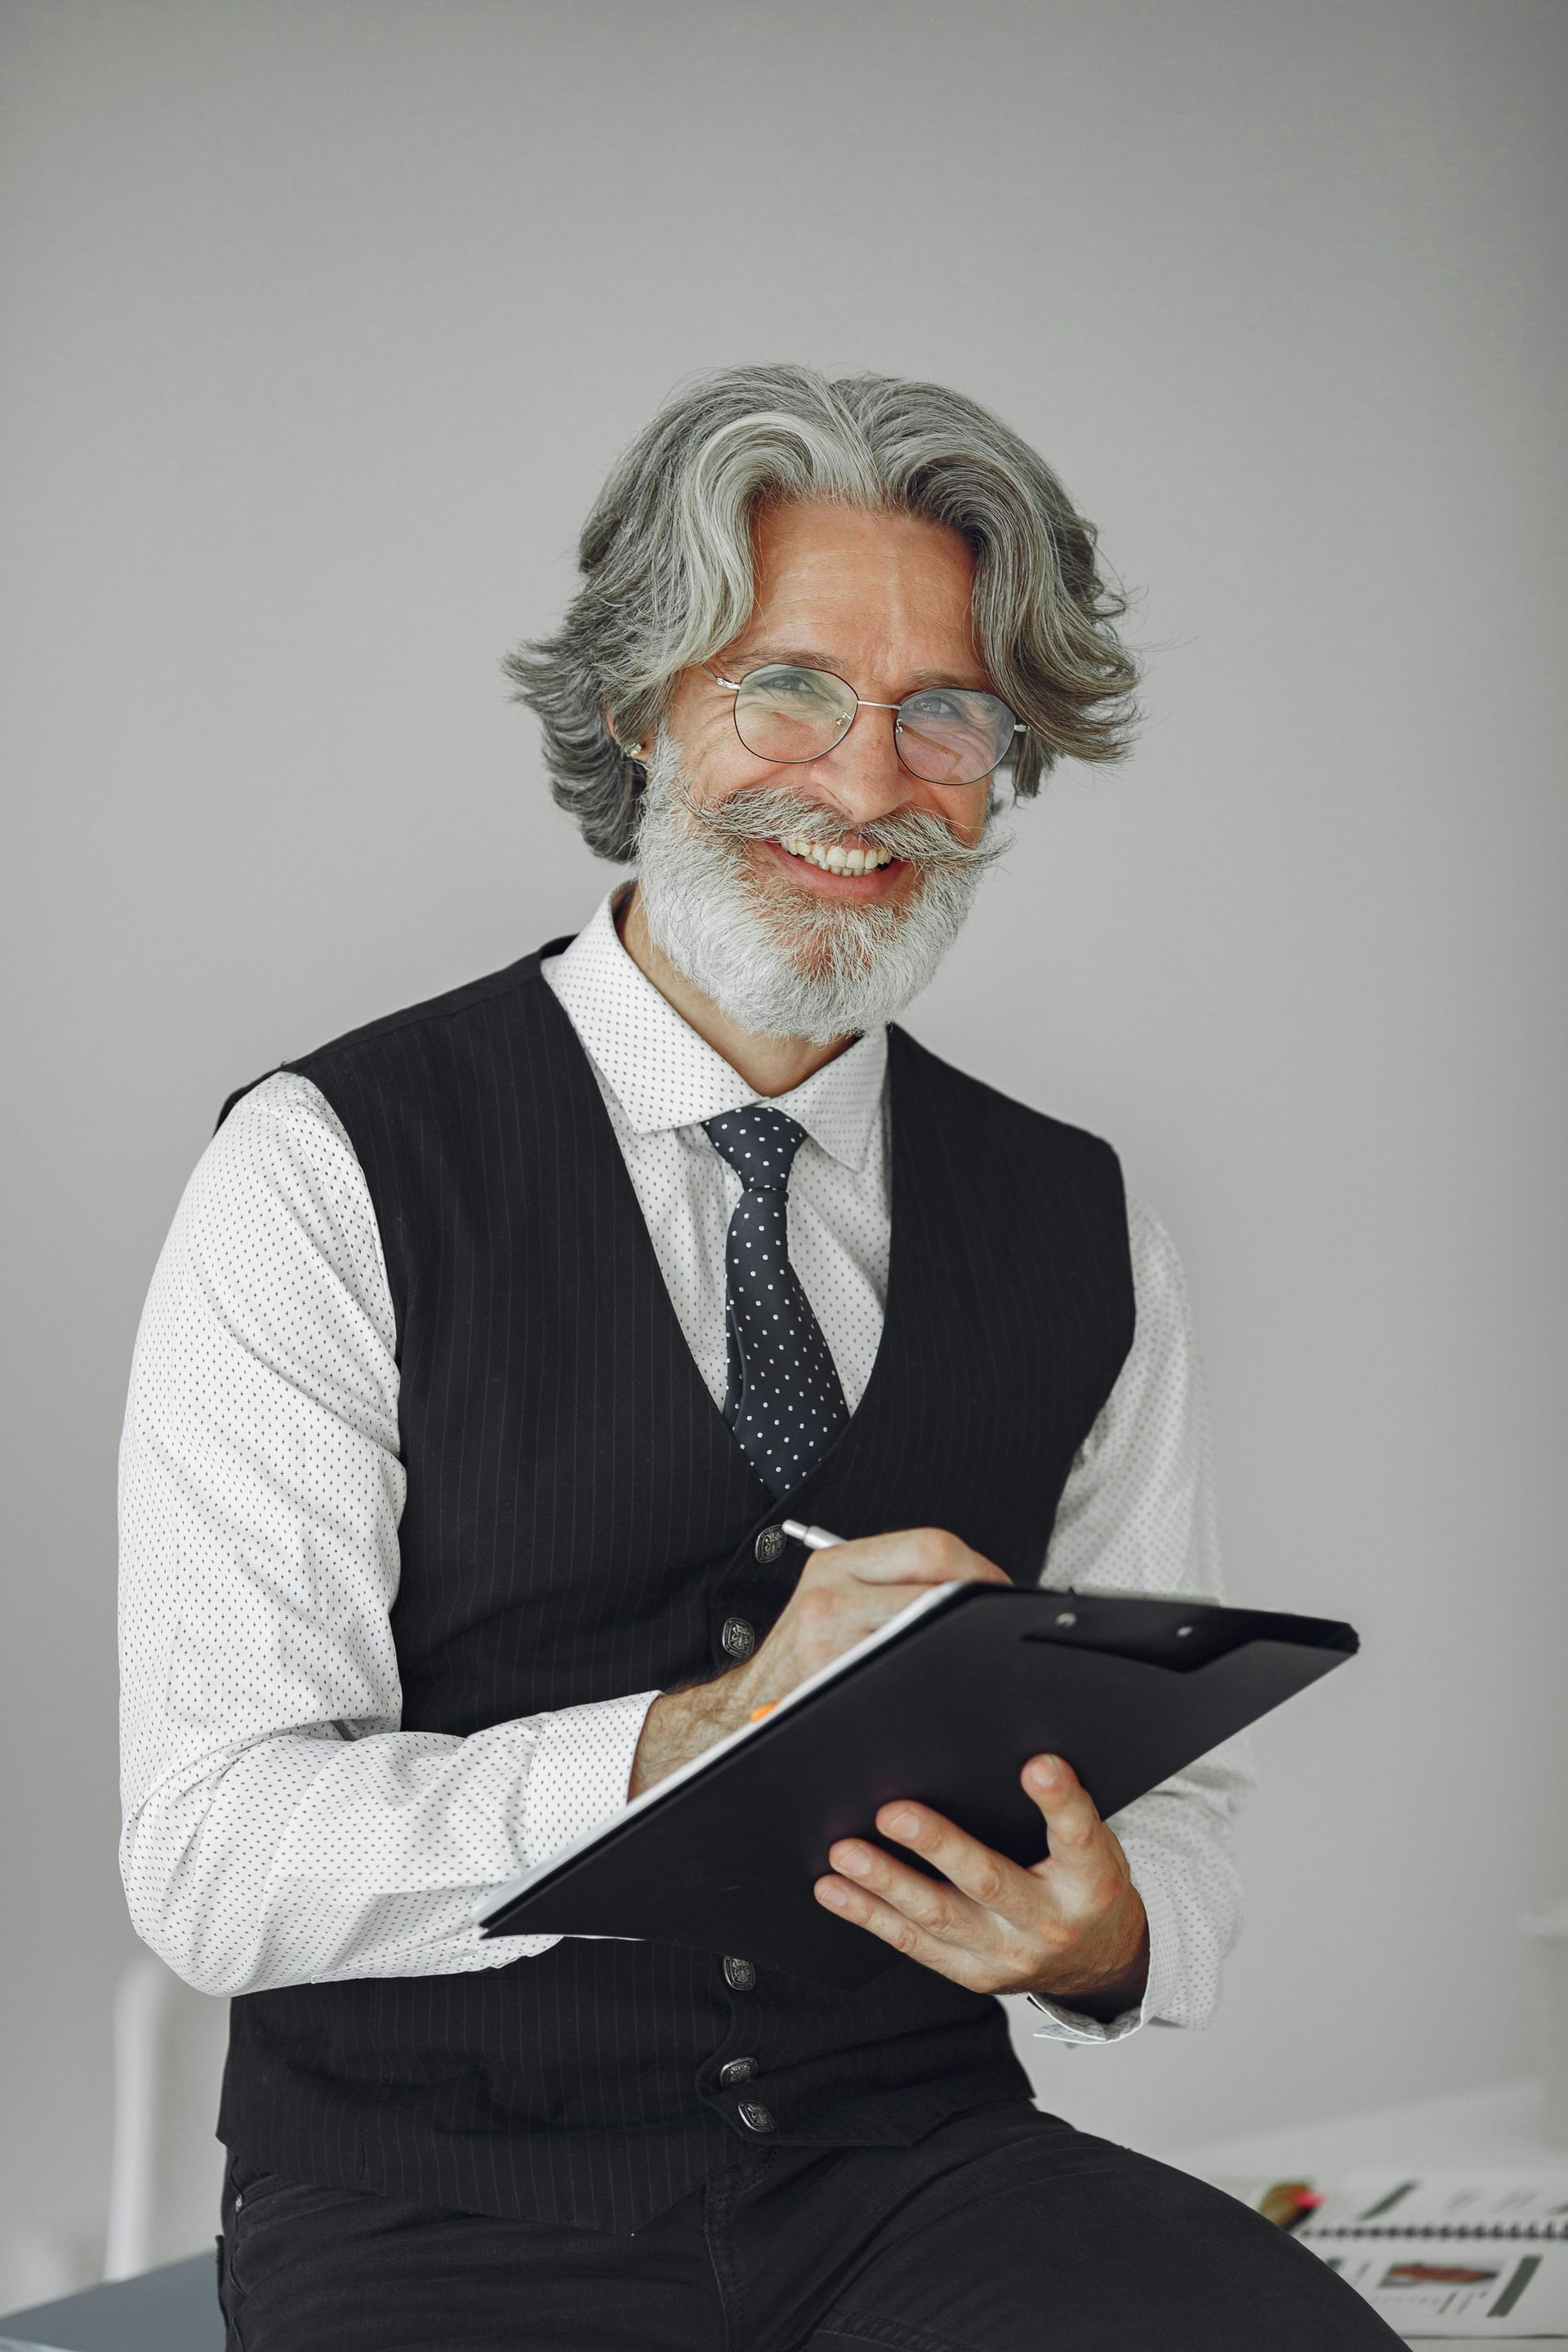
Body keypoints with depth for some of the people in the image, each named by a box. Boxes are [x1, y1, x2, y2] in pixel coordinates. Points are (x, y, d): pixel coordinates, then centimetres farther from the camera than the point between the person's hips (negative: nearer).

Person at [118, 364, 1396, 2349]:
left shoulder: (1082, 1234, 10)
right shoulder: (328, 1179, -4)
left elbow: (1177, 1790, 12)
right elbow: (209, 1856, -11)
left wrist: (1103, 1928, -12)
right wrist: (694, 1742, -26)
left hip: (913, 2168, 3)